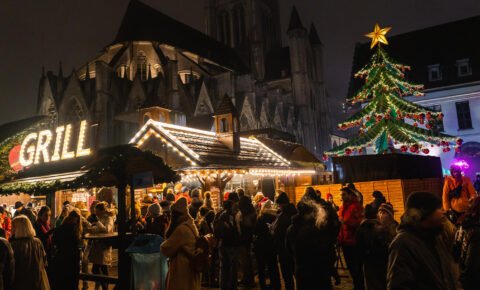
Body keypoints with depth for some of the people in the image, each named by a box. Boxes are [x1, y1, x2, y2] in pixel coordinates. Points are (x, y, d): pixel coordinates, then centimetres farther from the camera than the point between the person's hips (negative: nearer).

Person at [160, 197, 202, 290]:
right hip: (189, 268, 9)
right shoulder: (190, 225, 7)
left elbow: (167, 249, -17)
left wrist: (162, 245, 4)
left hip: (182, 269, -9)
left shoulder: (181, 229, -22)